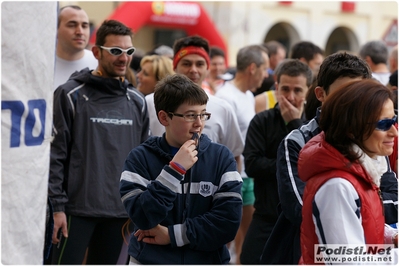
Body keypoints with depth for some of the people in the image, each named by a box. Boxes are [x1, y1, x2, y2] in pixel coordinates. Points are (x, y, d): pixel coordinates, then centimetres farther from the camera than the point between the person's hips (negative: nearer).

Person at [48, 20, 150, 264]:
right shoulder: (71, 95, -4)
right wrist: (58, 206, -11)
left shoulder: (137, 101, 11)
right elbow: (56, 155, -6)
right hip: (78, 209, -4)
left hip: (121, 212, 5)